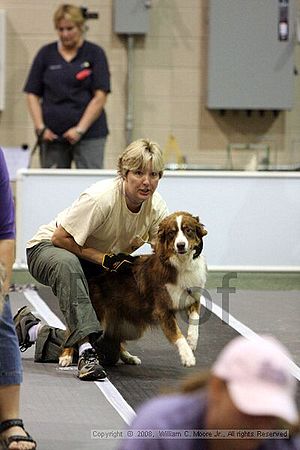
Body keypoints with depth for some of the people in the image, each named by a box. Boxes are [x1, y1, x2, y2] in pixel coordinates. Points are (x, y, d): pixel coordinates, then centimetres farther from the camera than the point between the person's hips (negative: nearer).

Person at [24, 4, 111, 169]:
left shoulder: (95, 54, 1)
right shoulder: (45, 54, 8)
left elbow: (100, 96, -4)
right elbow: (32, 94, 9)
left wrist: (80, 129, -12)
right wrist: (40, 127, -4)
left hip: (89, 134, -2)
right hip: (52, 135, 2)